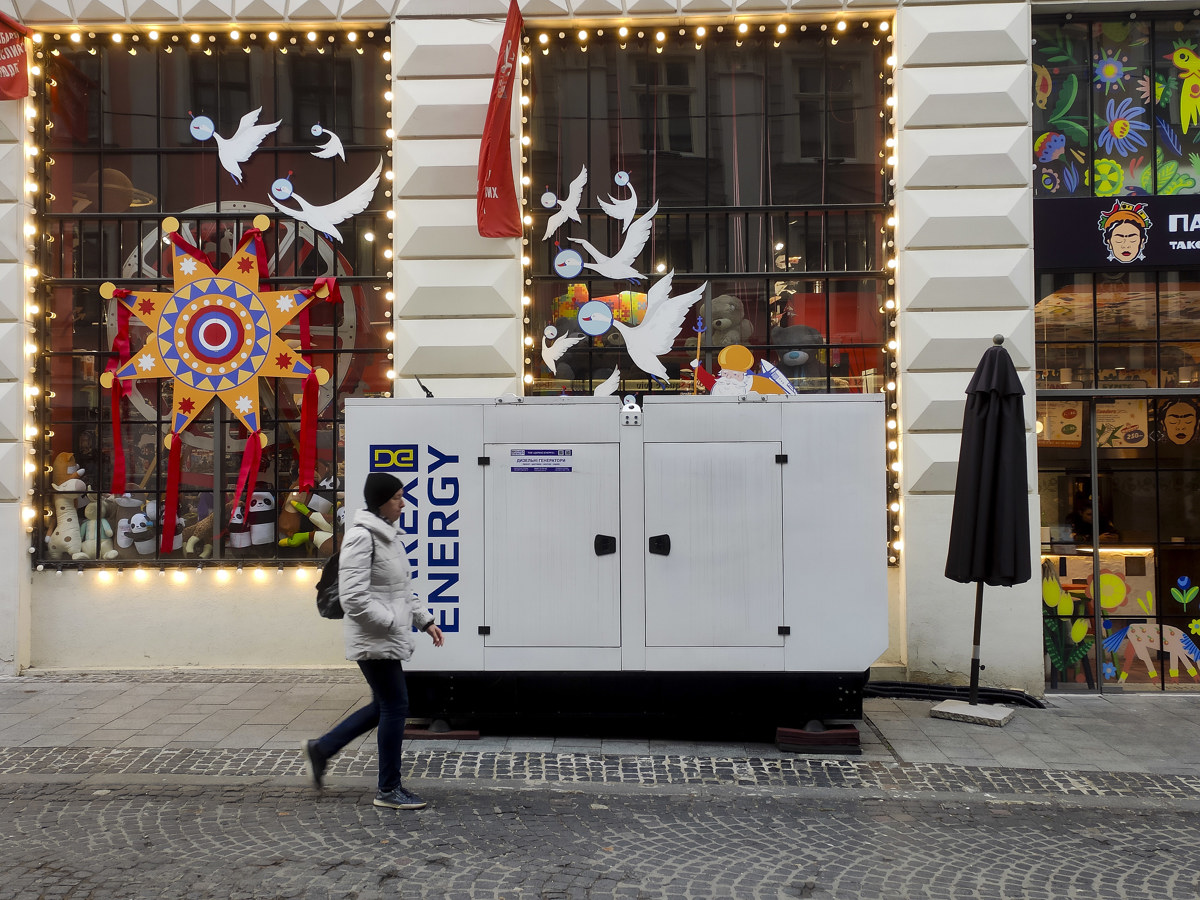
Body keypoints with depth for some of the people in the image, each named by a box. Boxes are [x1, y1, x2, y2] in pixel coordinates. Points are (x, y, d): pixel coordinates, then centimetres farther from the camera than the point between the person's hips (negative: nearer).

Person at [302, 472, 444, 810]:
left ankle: (321, 749, 30)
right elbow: (353, 596, -23)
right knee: (395, 706, -3)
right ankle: (389, 790, 10)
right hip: (375, 639, -10)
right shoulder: (361, 537, -17)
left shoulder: (389, 535, 14)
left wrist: (424, 620, 15)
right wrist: (390, 622, -18)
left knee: (384, 706, 16)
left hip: (388, 638, 10)